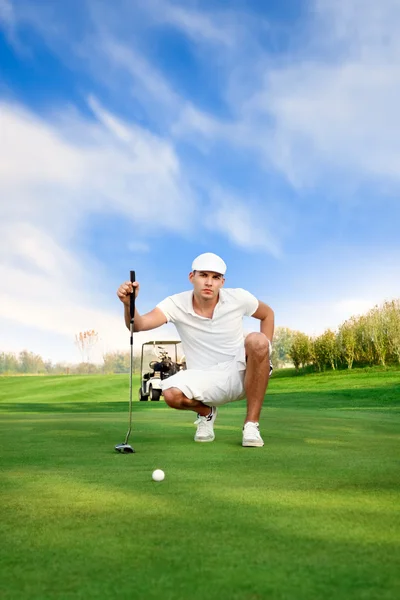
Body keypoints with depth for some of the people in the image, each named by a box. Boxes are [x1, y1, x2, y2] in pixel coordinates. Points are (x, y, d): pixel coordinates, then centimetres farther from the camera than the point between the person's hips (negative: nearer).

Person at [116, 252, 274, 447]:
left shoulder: (239, 298, -7)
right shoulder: (176, 304, -10)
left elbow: (267, 314, 13)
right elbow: (138, 325, -24)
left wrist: (263, 352, 1)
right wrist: (129, 304, -46)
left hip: (240, 373, 0)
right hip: (204, 382, 0)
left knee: (256, 341, -32)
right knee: (172, 394, -32)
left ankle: (251, 424, -18)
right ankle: (206, 413, 8)